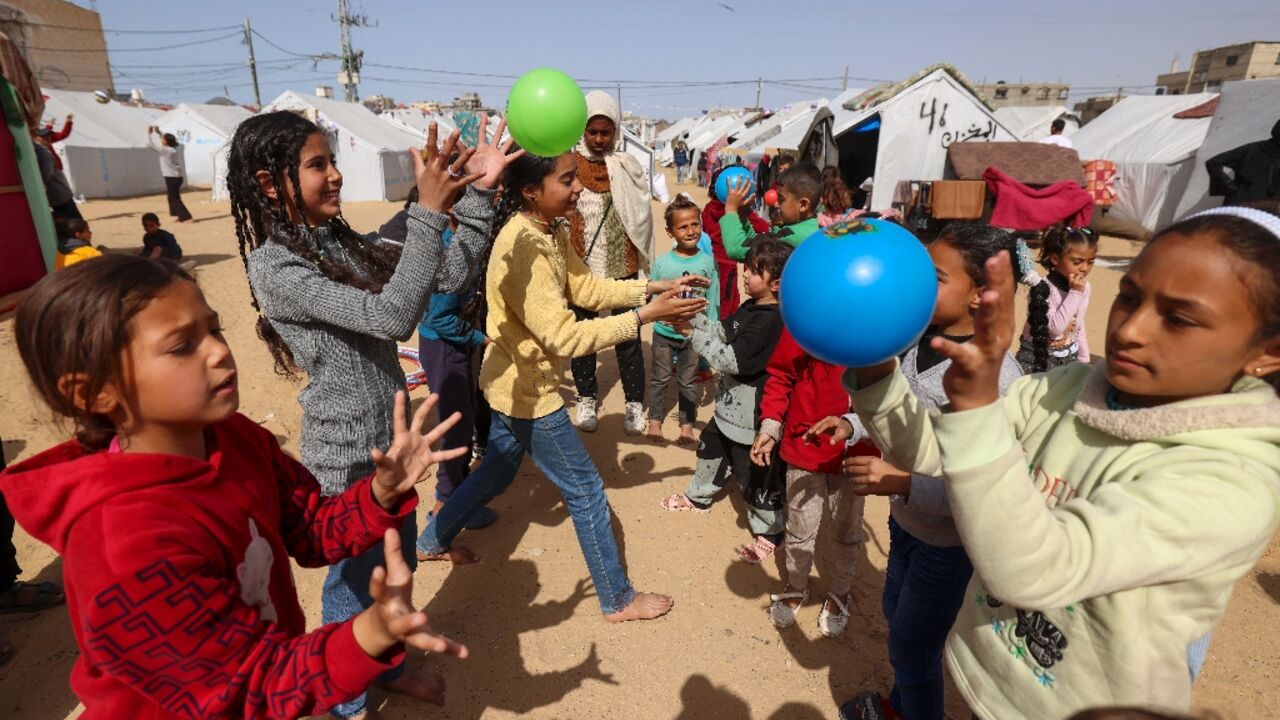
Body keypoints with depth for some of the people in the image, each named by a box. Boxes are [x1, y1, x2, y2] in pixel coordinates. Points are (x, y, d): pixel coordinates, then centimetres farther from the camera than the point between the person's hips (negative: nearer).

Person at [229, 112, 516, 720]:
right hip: (348, 454, -7)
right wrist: (429, 211, -33)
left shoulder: (345, 244, 3)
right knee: (354, 579, 15)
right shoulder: (274, 267, -20)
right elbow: (391, 317, -32)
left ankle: (388, 666, 51)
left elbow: (450, 275, 0)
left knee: (397, 564, 25)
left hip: (390, 437, 7)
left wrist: (478, 195, -11)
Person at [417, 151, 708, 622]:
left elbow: (585, 287, 6)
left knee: (497, 469, 28)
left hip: (513, 381, 10)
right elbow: (564, 337, -33)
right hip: (527, 389, -10)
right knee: (585, 491, 3)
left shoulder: (550, 230, 0)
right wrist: (645, 315, -31)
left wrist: (652, 287, -4)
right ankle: (618, 600, 22)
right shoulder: (523, 247, -30)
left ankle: (434, 539, 49)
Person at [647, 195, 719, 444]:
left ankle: (687, 424, 30)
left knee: (688, 381, 15)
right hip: (664, 333, 0)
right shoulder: (661, 263, -10)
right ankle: (655, 420, 32)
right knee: (660, 379, 15)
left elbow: (713, 300, -3)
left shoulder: (707, 261, -9)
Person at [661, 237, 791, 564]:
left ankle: (768, 531, 25)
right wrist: (693, 317, -8)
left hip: (752, 414, -10)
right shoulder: (750, 308, 4)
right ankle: (698, 495, 50)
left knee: (756, 473, 4)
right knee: (711, 447, 27)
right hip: (731, 405, 10)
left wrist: (694, 334, -24)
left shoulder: (771, 320, -26)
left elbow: (733, 359, -28)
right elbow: (723, 332, 8)